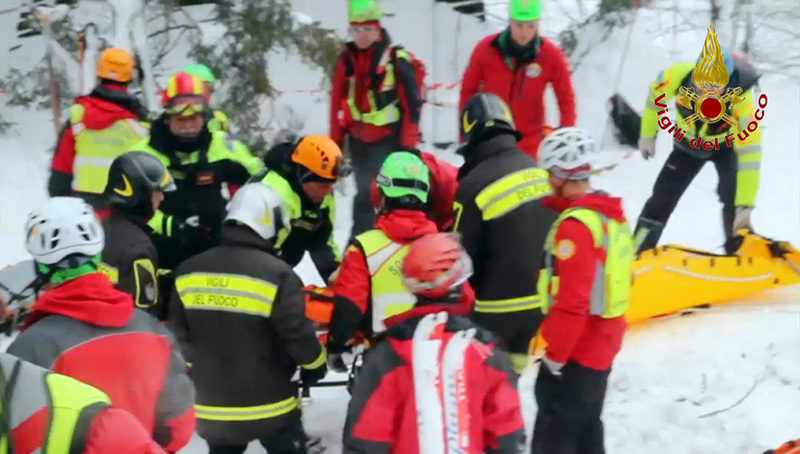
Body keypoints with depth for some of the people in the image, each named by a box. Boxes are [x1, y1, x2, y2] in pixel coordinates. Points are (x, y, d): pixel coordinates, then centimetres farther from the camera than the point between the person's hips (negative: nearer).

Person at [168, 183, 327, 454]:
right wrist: (315, 363, 5)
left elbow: (177, 333, 6)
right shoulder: (276, 274, -19)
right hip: (268, 403, -4)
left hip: (210, 402, 4)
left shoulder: (189, 271, -2)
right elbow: (297, 332, -16)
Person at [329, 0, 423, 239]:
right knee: (364, 194, 14)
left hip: (389, 140, -5)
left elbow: (412, 104, -10)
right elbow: (337, 103, 10)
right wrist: (335, 143, 9)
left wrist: (408, 145, -11)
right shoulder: (346, 59, 4)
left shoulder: (396, 59, -12)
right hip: (358, 140, 5)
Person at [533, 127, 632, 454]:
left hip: (576, 350, -9)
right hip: (602, 342, 9)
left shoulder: (576, 225, -23)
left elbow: (571, 301, -25)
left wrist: (555, 353, -17)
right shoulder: (610, 215, 6)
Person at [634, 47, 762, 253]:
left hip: (726, 145, -2)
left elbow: (749, 154, -43)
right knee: (661, 199, 1)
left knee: (733, 201, -21)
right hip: (688, 143, 2)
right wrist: (647, 134, 0)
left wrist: (745, 206, -46)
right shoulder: (679, 74, -36)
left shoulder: (741, 99, -42)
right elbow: (655, 95, -11)